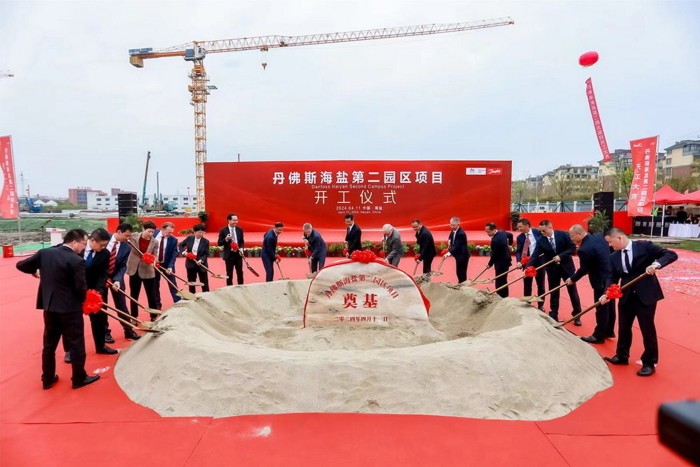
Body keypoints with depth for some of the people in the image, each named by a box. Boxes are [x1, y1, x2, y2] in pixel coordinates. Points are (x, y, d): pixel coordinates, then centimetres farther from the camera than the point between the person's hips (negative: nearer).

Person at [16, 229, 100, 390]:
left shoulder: (44, 253, -1)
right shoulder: (77, 260, -19)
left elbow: (21, 265, 9)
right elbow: (81, 288, -18)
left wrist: (35, 272, 28)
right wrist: (82, 300, 3)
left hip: (49, 306, 6)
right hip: (70, 308, -6)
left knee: (49, 344, 19)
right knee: (76, 344, 8)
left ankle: (47, 379, 30)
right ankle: (79, 378, 20)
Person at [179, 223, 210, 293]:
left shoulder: (206, 241, -10)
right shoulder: (189, 238, -5)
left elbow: (206, 254, -9)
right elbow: (181, 245, 10)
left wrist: (201, 260, -26)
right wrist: (184, 252, -8)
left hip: (201, 265, -2)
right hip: (190, 264, 2)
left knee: (204, 283, 4)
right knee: (191, 283, 13)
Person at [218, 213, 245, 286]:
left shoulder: (240, 230, 3)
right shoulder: (223, 231, -8)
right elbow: (219, 243, -8)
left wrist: (241, 248, -7)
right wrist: (226, 239, -26)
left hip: (238, 254, 4)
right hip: (229, 255, -3)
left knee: (240, 273, 11)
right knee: (229, 274, 5)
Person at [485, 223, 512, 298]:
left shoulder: (495, 240, -28)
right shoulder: (503, 232, 1)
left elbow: (494, 254, -19)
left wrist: (490, 264, -3)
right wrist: (508, 245, 35)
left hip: (500, 263, -10)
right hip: (506, 260, 10)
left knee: (499, 283, -5)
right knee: (504, 281, 18)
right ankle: (505, 297, 28)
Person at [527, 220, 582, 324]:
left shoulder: (563, 234, -13)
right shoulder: (540, 240, -9)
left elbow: (573, 248, -11)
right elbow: (535, 255, -14)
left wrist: (561, 256, -23)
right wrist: (528, 267, -28)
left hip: (566, 266, -1)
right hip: (552, 268, 2)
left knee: (573, 291, 8)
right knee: (553, 293, 9)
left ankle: (577, 316, 22)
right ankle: (553, 316, 21)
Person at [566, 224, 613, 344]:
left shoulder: (585, 249, -25)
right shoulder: (599, 237, 0)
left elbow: (583, 269, -13)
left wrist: (572, 279, 2)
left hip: (601, 281, -9)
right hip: (611, 277, 9)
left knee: (601, 309, 4)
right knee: (608, 306, 20)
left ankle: (599, 336, 16)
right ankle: (607, 331, 35)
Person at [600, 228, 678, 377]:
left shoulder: (644, 246, -10)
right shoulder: (614, 257, 3)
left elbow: (671, 254, -13)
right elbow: (613, 278, 3)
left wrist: (656, 263, -31)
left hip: (646, 295, -5)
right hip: (626, 297, 5)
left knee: (647, 330, 5)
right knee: (623, 327, 16)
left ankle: (649, 363, 21)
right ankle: (622, 356, 35)